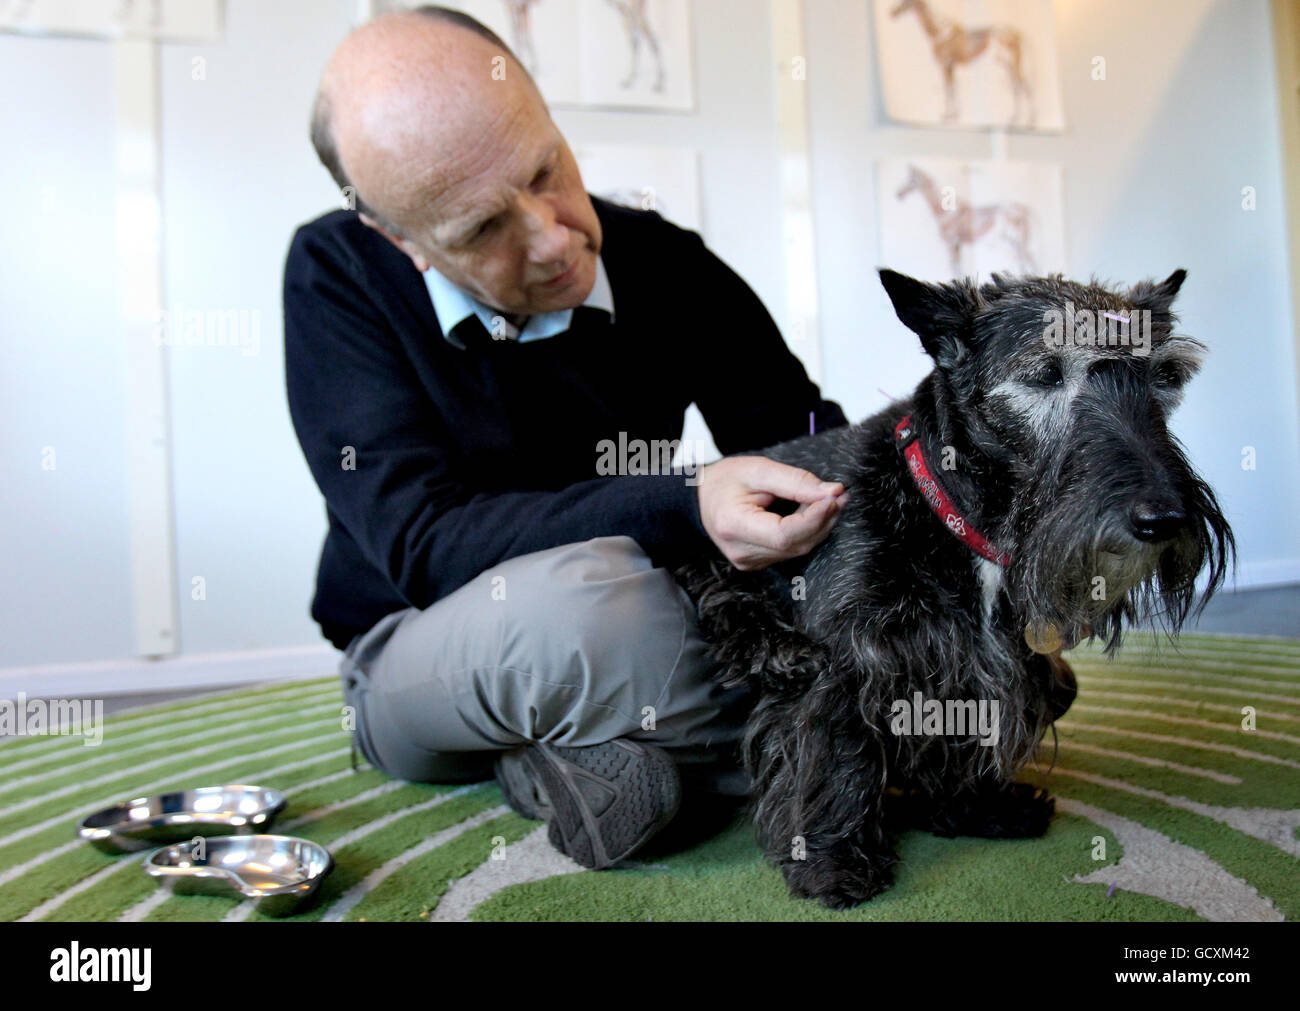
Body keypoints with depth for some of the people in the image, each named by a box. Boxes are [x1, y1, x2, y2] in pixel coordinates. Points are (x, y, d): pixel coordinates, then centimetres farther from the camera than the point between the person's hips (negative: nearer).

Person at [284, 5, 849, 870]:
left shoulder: (662, 263, -7)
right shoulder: (337, 276, -16)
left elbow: (804, 436, -4)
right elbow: (420, 543, -26)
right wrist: (683, 509, -40)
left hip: (625, 634, 4)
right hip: (416, 659, -4)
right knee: (579, 594, -39)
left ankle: (587, 749, -6)